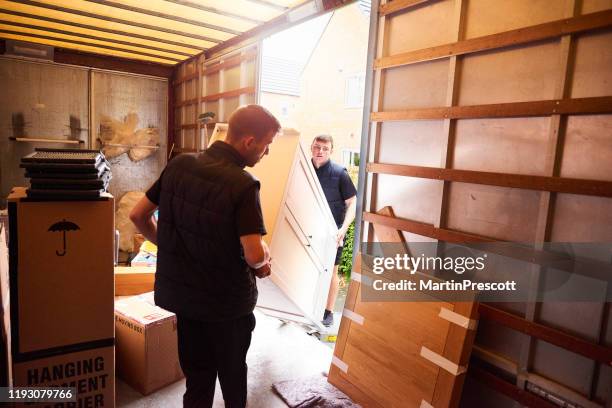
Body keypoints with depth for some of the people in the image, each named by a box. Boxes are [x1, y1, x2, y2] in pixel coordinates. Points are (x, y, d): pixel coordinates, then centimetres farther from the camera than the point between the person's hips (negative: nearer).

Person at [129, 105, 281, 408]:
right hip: (227, 300, -5)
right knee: (232, 372, 22)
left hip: (182, 293, 5)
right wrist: (264, 259, -6)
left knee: (197, 377, 21)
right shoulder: (243, 185, -24)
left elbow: (138, 216, 2)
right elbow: (254, 256, -29)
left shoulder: (178, 165, -5)